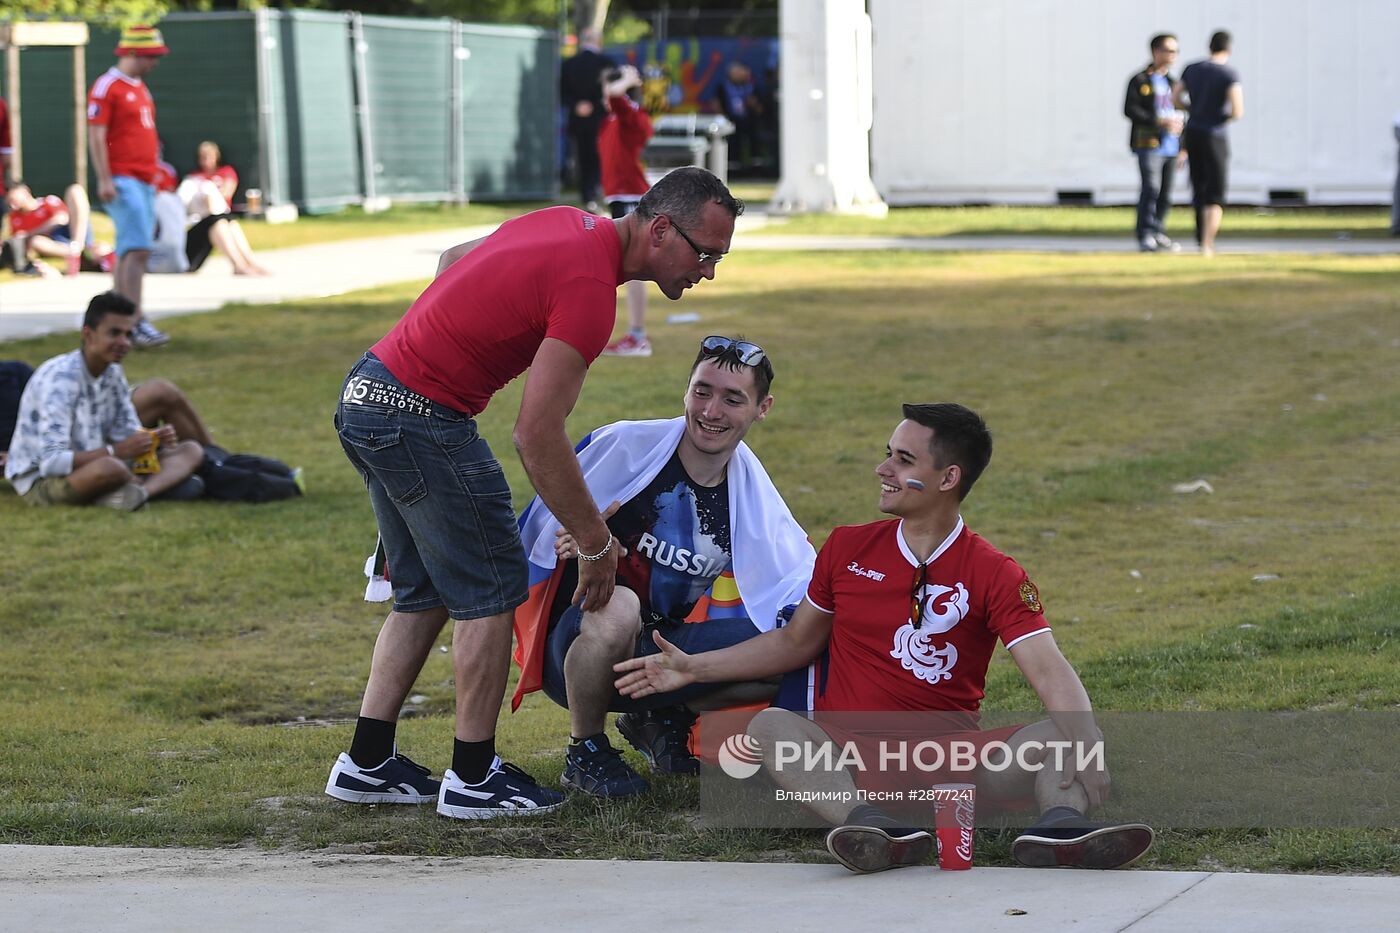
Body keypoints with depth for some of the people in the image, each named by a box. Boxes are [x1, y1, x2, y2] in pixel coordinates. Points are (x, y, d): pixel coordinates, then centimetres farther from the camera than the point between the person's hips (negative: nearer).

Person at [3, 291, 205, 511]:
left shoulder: (113, 373, 4)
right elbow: (52, 462, -30)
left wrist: (154, 440, -12)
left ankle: (136, 493, -29)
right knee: (109, 468, -44)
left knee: (191, 451, -4)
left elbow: (128, 434, 11)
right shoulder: (60, 378, -23)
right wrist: (116, 451, -30)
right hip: (42, 482, -10)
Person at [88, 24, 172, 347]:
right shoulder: (106, 87, -9)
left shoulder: (140, 87, 19)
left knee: (129, 252, 10)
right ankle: (137, 323, -19)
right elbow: (96, 136, -14)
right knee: (138, 248, -16)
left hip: (145, 183, 9)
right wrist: (104, 180, -20)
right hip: (122, 181, -9)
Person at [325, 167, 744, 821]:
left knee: (424, 592, 17)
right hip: (421, 417, -10)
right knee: (491, 588, 0)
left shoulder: (571, 224, 8)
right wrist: (597, 543, -13)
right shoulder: (590, 284, -21)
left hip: (366, 393, 10)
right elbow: (538, 436, -22)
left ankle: (366, 763, 19)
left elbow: (454, 259, 26)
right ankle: (472, 780, 6)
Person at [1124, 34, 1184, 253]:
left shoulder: (1172, 83, 18)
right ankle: (1145, 236, -13)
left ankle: (1159, 234, 16)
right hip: (1149, 144, -6)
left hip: (1170, 146, 6)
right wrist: (1160, 122, -18)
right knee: (1151, 189, -15)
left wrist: (1183, 147, 15)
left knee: (1166, 193, 6)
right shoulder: (1140, 80, -2)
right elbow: (1130, 110, -12)